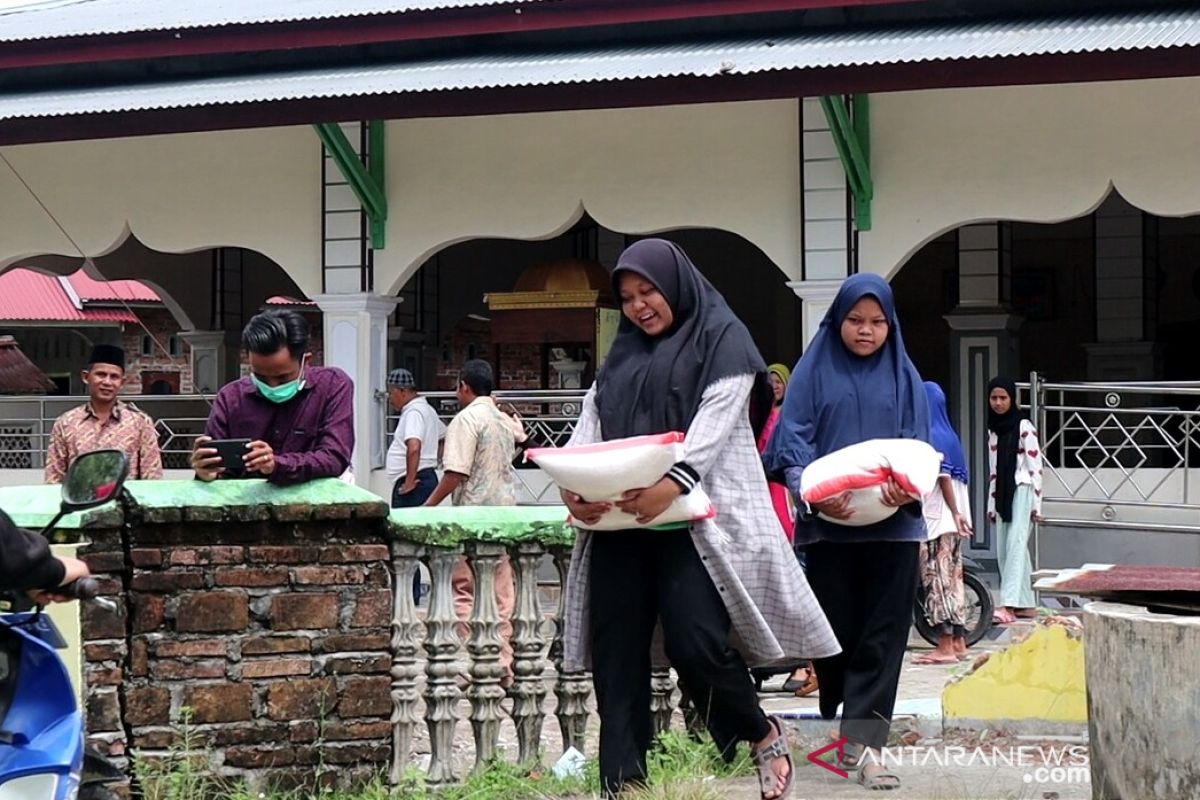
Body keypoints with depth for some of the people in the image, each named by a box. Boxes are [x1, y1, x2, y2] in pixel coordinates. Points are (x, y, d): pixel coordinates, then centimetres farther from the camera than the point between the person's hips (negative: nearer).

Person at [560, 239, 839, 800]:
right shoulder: (622, 354, 23)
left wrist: (675, 480, -26)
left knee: (696, 641, -16)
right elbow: (591, 423, 13)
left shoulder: (721, 337, 5)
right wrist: (573, 485, -8)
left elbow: (717, 416, -9)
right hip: (618, 517, 6)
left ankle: (762, 734, 10)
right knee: (615, 652, -2)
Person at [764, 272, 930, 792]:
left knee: (883, 634, -4)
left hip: (891, 523, 1)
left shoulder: (903, 378, 10)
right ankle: (838, 725, 22)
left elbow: (917, 445, 5)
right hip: (828, 522, -1)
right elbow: (792, 440, -3)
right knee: (834, 630, 5)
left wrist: (908, 486, -17)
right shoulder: (814, 372, 4)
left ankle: (861, 742, -4)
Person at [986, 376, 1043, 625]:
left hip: (1021, 492, -8)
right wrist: (991, 504, 17)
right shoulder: (993, 430, 15)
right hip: (1002, 494, 8)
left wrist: (1036, 503, -12)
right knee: (1003, 551, 5)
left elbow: (1035, 466, -8)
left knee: (1015, 545, -18)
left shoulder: (1024, 427, -6)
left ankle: (1008, 604, -30)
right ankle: (1026, 604, 13)